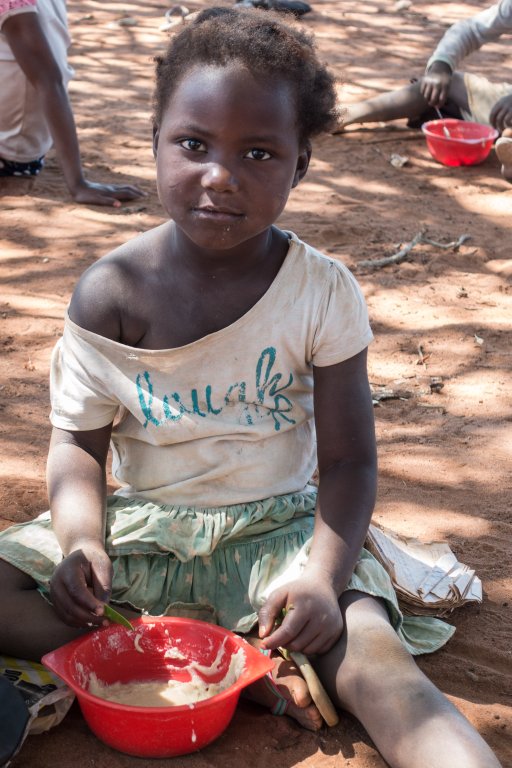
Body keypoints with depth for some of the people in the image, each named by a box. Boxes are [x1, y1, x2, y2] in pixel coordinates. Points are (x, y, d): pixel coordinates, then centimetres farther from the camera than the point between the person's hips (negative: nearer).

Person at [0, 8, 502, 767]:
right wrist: (82, 540, -20)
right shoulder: (111, 292, -8)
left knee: (373, 659, -31)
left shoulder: (324, 292, -10)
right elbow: (79, 439, 0)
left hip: (278, 527, -2)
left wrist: (324, 576, -25)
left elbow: (349, 458, -7)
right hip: (141, 526, 2)